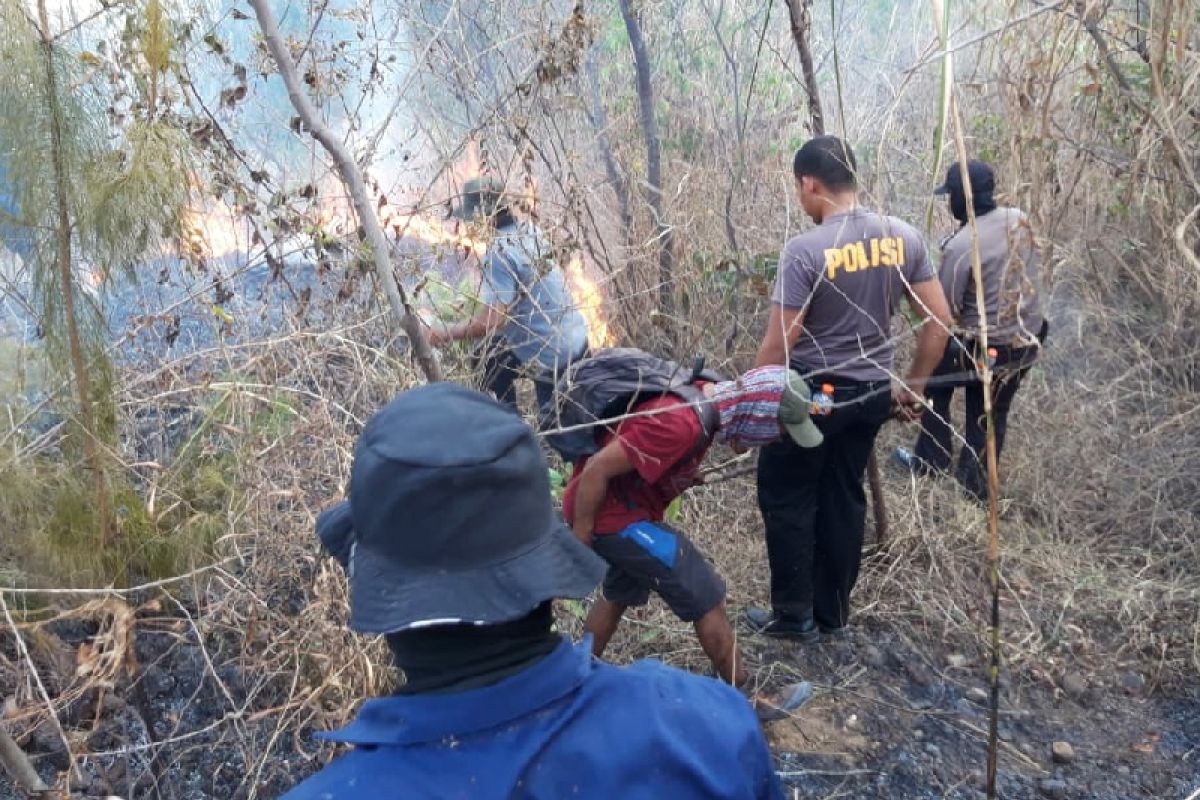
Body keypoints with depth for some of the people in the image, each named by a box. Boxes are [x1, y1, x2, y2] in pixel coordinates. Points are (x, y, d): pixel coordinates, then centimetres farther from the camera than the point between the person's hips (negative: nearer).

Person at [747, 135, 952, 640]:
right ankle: (833, 612, 29)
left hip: (811, 394, -6)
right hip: (872, 394, 6)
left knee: (785, 500, 11)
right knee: (844, 500, 16)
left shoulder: (806, 251, -20)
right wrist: (913, 385, 13)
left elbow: (778, 345, -19)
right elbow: (939, 321, 1)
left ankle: (795, 615, 19)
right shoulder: (904, 238, -3)